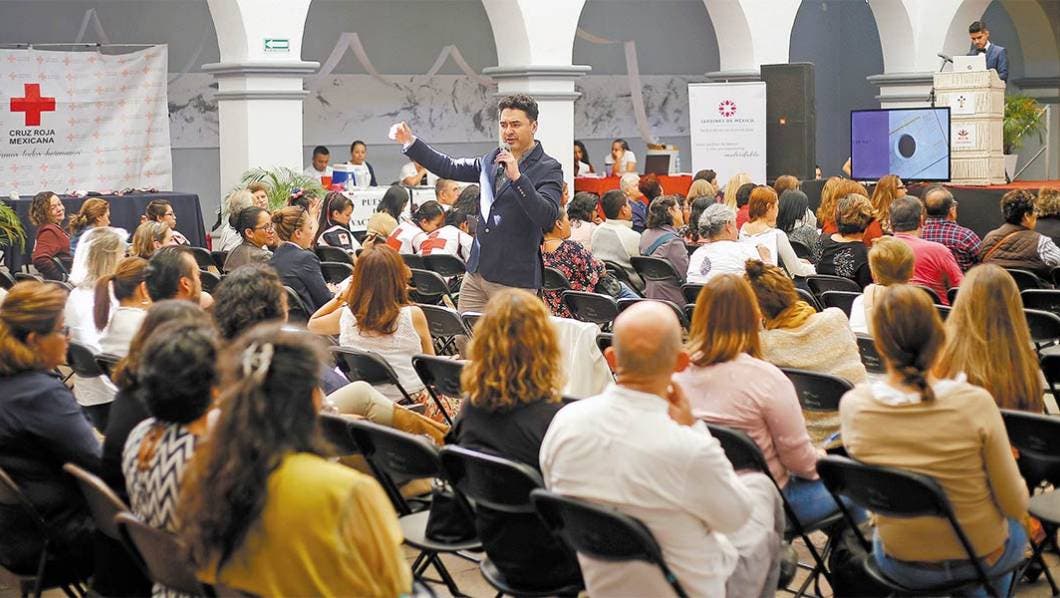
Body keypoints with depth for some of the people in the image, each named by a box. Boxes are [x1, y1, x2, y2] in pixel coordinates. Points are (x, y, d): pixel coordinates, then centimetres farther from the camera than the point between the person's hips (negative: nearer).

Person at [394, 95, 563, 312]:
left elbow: (547, 218, -21)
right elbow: (450, 169, 25)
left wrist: (517, 177, -27)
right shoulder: (493, 160, 14)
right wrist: (411, 143, 22)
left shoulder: (549, 169, -7)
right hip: (476, 273, 6)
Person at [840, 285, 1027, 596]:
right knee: (1015, 529, 35)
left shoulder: (852, 406, -20)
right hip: (981, 558, -1)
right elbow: (1015, 506, -17)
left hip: (900, 565, 2)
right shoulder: (975, 404, -27)